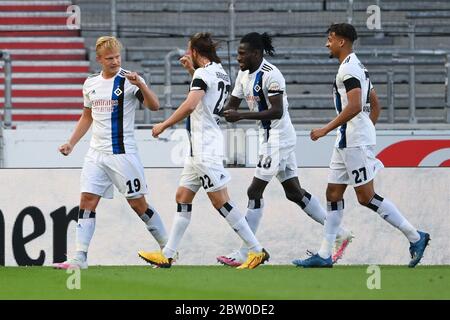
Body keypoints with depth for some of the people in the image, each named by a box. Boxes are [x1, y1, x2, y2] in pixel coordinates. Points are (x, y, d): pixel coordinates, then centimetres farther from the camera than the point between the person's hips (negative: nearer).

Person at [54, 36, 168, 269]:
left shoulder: (129, 80, -6)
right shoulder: (91, 84, 11)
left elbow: (154, 106, -18)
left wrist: (140, 85, -33)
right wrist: (71, 143, 19)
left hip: (123, 152, -5)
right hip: (96, 153, 5)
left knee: (138, 204, 0)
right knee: (87, 201, -5)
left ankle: (167, 248, 14)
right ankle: (79, 258, -7)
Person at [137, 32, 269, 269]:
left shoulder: (203, 73, -14)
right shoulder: (221, 73, 15)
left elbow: (190, 105, -27)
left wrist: (163, 125, -18)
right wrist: (192, 71, 29)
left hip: (206, 149, -10)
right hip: (200, 150, 10)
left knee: (220, 201, -9)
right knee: (183, 197, 11)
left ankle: (257, 251, -8)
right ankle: (167, 256, 13)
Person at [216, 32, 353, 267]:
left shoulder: (270, 75, -19)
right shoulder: (244, 75, 10)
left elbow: (277, 112, -25)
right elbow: (231, 107, 17)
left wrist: (241, 116, -28)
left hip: (278, 137, -10)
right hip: (269, 137, 10)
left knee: (255, 192, -8)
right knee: (294, 192, 11)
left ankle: (244, 254, -6)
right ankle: (339, 234, 16)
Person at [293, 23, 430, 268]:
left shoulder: (348, 68, -14)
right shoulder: (357, 67, 18)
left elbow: (354, 106, -25)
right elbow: (375, 106, 22)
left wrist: (326, 129, -22)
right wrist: (367, 131, 26)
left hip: (354, 141, -11)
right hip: (346, 142, 11)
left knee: (366, 197, -7)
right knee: (333, 194, 8)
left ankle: (415, 237, -3)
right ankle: (324, 255, 9)